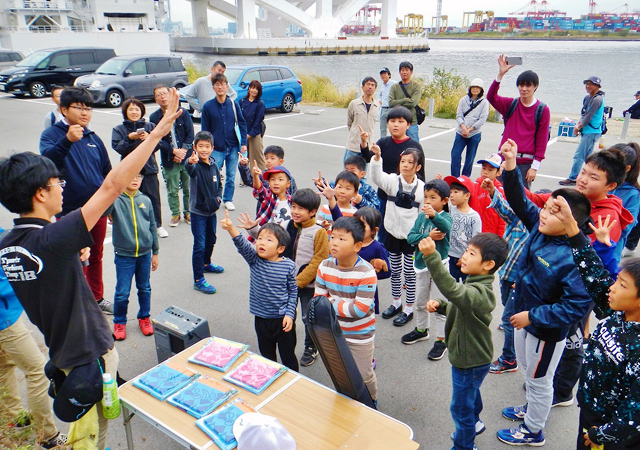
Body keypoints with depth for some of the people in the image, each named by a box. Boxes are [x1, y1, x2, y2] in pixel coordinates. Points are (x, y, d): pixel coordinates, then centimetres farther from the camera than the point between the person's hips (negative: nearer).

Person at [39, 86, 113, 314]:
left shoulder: (93, 138, 6)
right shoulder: (52, 134, -7)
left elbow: (108, 173, 13)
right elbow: (47, 159, -29)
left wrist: (113, 204, 14)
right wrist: (67, 140, -45)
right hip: (70, 212, -5)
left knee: (96, 256, 18)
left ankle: (97, 298, 35)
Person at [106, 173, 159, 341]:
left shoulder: (146, 200, 2)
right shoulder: (115, 199, -7)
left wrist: (155, 252, 10)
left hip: (145, 254, 3)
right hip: (124, 255, -3)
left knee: (144, 289, 16)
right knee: (122, 292, 5)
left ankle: (144, 318, 35)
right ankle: (119, 322, 27)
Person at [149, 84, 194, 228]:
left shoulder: (182, 112, 1)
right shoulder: (154, 117, 0)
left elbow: (190, 134, -1)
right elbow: (158, 139, -5)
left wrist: (183, 150, -11)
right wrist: (174, 151, -16)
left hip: (187, 157, 0)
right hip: (169, 159, 0)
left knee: (188, 187, 6)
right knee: (172, 189, 5)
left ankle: (188, 212, 23)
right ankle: (175, 214, 21)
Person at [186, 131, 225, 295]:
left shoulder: (214, 165, 1)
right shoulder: (195, 165, -18)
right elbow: (190, 170, -44)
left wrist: (218, 197, 0)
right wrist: (190, 162, -65)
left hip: (211, 210, 7)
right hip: (198, 212, -7)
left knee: (211, 240, 24)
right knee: (199, 246, -5)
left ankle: (206, 263, 49)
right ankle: (198, 280, 4)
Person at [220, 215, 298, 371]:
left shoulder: (288, 265, -11)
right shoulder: (254, 260, -8)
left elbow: (293, 291, -3)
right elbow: (242, 245, -26)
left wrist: (289, 314, -8)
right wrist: (231, 228, -43)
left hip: (283, 319, -2)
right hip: (261, 318, 2)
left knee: (288, 357, 11)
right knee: (267, 356, 19)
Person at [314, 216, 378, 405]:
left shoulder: (366, 272, -27)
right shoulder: (325, 266, -11)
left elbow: (361, 309, -28)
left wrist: (332, 302, -23)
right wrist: (344, 305, -25)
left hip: (360, 334, -5)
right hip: (334, 331, 5)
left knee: (364, 376, 14)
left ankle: (371, 402, 44)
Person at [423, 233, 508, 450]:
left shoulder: (479, 293, -36)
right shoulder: (475, 285, -3)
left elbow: (452, 290, -55)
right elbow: (458, 306, 12)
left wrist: (432, 257, -63)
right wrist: (439, 305, -9)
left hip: (470, 361, -10)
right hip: (470, 355, 10)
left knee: (461, 407, 11)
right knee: (471, 392, 34)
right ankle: (474, 423, 59)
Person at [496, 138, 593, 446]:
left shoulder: (572, 257, -34)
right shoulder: (539, 227, -12)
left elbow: (578, 305, -33)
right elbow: (520, 201, -5)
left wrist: (533, 316, -27)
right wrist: (511, 166, -18)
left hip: (547, 330, -8)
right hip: (526, 318, 8)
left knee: (539, 380, 17)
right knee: (528, 369, 30)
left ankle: (533, 431, 41)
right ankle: (532, 409, 56)